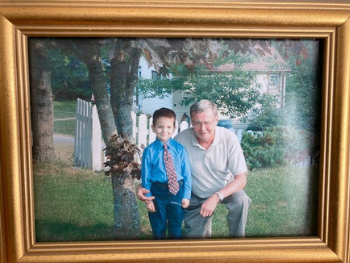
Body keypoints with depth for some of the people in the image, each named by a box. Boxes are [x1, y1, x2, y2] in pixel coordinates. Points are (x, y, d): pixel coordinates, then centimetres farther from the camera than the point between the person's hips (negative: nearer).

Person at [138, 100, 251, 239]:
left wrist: (216, 197, -38)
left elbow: (241, 179, -23)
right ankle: (205, 224, 37)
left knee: (241, 200, -30)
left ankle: (237, 236, -2)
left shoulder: (229, 138, -25)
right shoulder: (182, 139, -24)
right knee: (193, 236, 2)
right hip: (195, 196, 1)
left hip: (225, 189, -1)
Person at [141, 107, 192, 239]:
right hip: (157, 192, -1)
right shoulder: (149, 151, -10)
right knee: (158, 228, 17)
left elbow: (187, 173, -2)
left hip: (177, 191, 1)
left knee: (176, 228, 18)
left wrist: (186, 195, -4)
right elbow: (146, 176, -5)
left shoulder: (180, 149, -6)